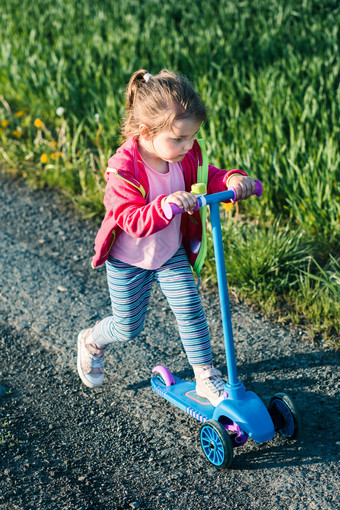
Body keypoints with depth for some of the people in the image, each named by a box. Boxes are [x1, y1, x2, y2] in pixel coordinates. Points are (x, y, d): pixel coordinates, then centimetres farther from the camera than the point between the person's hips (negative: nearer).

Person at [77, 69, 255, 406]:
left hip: (172, 252, 5)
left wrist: (232, 180, -28)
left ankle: (205, 377, 17)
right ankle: (91, 342, 44)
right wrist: (166, 204, -57)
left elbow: (207, 177, -5)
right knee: (128, 327, 10)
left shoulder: (185, 154, -14)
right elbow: (134, 220, -39)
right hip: (129, 260, -4)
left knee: (190, 311, 1)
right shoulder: (123, 169, -34)